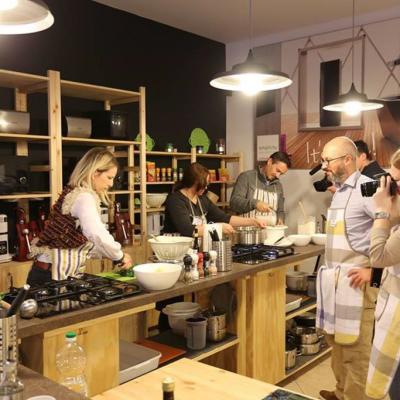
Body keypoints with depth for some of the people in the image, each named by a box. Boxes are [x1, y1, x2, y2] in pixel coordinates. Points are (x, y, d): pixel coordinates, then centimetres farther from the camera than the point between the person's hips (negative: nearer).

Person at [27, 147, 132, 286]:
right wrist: (120, 256, -19)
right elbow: (98, 236, -35)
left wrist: (115, 254, 7)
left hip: (61, 272, 9)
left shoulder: (75, 193, 11)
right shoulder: (83, 197, -18)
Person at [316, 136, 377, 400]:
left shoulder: (366, 189, -16)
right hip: (335, 279, 9)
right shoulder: (339, 190, 11)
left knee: (356, 349, 2)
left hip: (356, 282, -9)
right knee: (337, 341, 20)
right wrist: (331, 273, 14)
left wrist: (373, 268, -18)